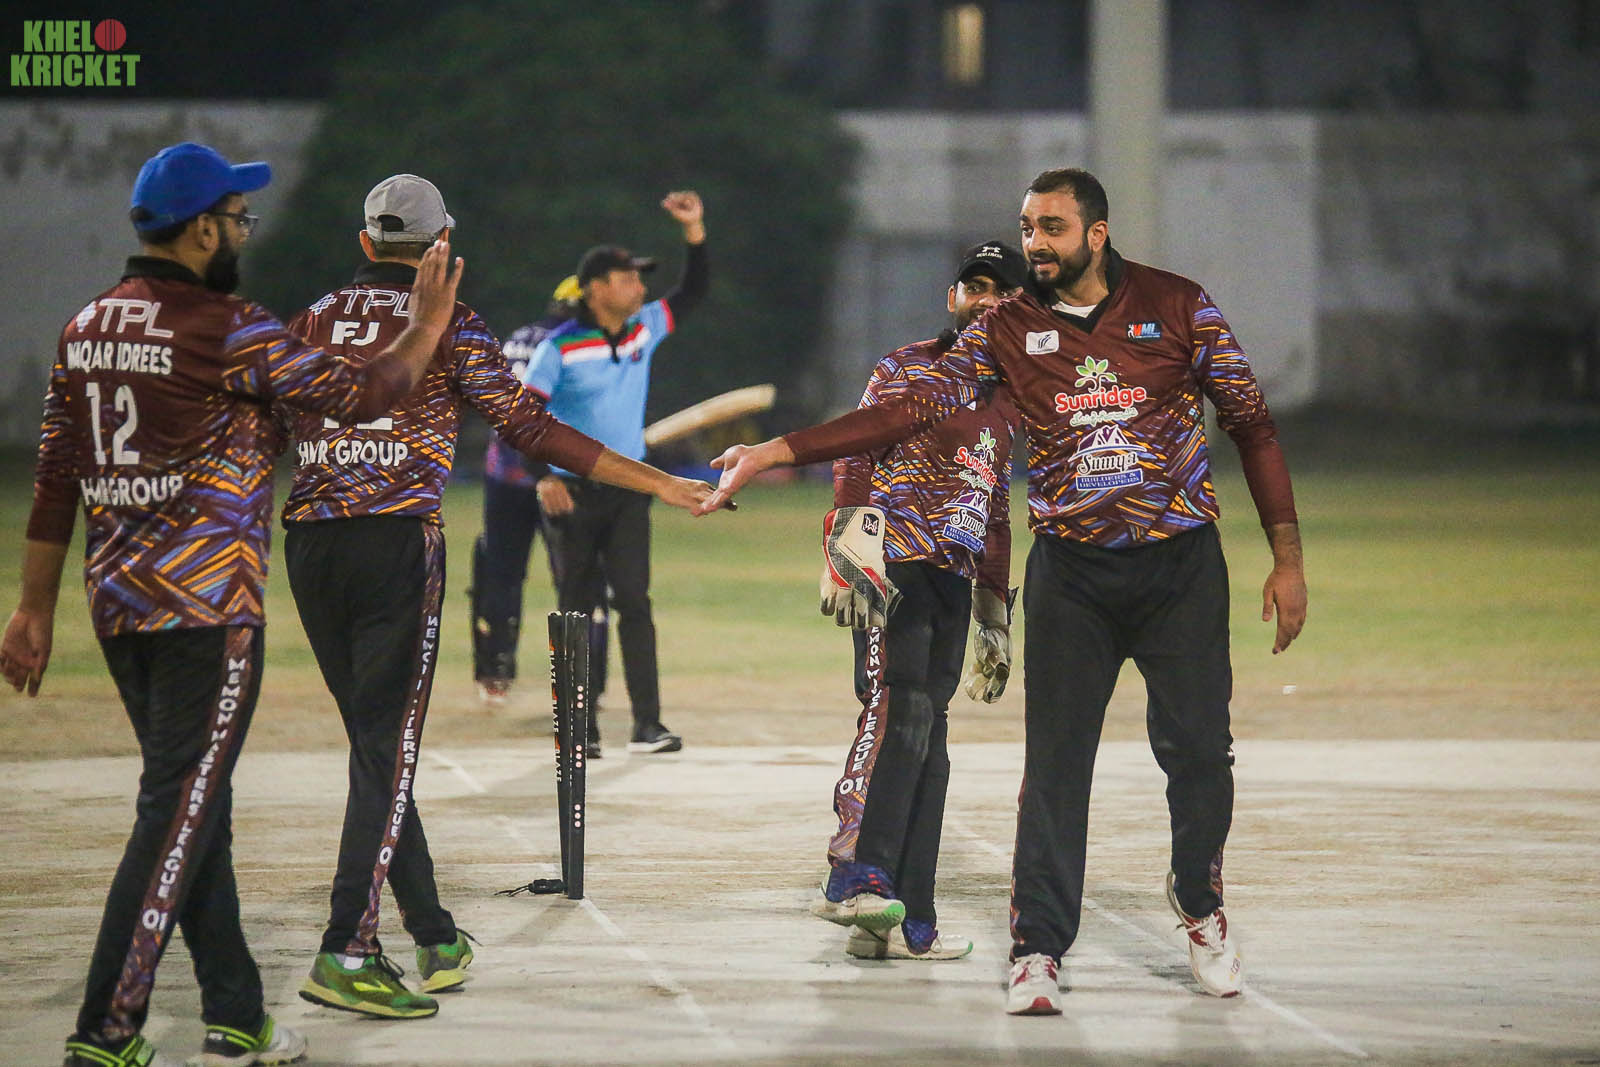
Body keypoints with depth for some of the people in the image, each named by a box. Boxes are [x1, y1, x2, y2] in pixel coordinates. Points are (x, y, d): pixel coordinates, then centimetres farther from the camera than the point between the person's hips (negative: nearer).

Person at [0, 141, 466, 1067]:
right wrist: (425, 331, 8)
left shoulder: (86, 329, 8)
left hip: (118, 603, 8)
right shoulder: (226, 330, -13)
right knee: (179, 812, -6)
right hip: (208, 606, -8)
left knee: (195, 806, 15)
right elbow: (358, 394, -9)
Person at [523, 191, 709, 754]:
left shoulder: (645, 329, 6)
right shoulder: (561, 347, -10)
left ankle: (647, 725, -12)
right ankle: (579, 725, 12)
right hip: (572, 492, -4)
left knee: (634, 602, -7)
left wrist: (695, 232, -1)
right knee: (576, 608, 4)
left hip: (628, 491, 4)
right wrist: (544, 475, -21)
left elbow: (692, 292, 13)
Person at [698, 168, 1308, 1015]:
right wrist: (777, 452, -10)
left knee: (1197, 747, -2)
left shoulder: (1179, 307, 0)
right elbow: (910, 407, -1)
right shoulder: (1009, 328, 4)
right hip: (1070, 572, 1)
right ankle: (1038, 947, 1)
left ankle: (1198, 901, 24)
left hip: (1181, 564, -1)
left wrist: (1287, 558, 0)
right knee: (1054, 759, -5)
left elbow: (1251, 424, 4)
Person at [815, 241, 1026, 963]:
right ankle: (855, 878, -33)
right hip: (894, 562, -7)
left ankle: (901, 923, -1)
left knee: (925, 743, 1)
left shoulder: (1009, 406, 23)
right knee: (899, 707, -24)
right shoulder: (905, 370, 4)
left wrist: (995, 617, 26)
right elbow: (854, 457, -6)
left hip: (952, 579, 7)